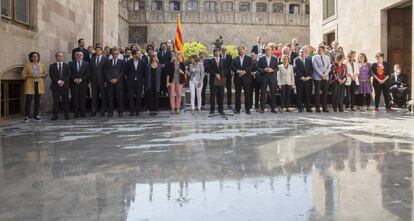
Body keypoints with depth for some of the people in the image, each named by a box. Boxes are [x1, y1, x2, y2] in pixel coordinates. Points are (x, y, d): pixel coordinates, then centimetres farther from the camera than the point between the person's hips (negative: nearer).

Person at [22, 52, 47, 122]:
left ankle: (36, 115, 12)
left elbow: (45, 74, 12)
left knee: (37, 100, 4)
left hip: (39, 85, 3)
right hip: (30, 85, -3)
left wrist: (40, 75, -7)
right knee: (28, 100, -6)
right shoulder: (27, 65, 4)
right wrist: (30, 76, -14)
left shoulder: (41, 65, 13)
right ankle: (27, 116, 0)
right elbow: (23, 75, 1)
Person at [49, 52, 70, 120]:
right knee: (55, 101, 0)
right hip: (55, 86, 0)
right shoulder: (52, 66, 9)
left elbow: (68, 75, 2)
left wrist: (63, 81, -13)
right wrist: (58, 81, -13)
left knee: (65, 101, 0)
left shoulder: (67, 66, 12)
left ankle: (66, 115, 4)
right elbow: (52, 76, -2)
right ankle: (55, 115, 3)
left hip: (65, 86, 0)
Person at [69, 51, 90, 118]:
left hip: (83, 83, 0)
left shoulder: (86, 64, 9)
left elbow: (88, 74, 1)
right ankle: (76, 113, 2)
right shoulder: (71, 63, 11)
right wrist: (74, 79, -10)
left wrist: (81, 79, -9)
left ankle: (83, 113, 4)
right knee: (75, 98, -2)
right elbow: (70, 73, 4)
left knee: (83, 98, -1)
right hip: (74, 84, 0)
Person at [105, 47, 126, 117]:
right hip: (110, 82, 1)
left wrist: (116, 79, -9)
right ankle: (110, 112, 4)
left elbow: (122, 72, 1)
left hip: (119, 82, -1)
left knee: (120, 97, -3)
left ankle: (120, 112, 3)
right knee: (110, 97, 0)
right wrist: (110, 79, -7)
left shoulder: (121, 62, 11)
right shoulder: (107, 62, 15)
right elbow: (106, 72, 7)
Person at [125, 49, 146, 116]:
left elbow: (144, 72, 8)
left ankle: (137, 111, 9)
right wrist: (128, 78, 7)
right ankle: (132, 111, 6)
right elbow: (126, 72, 9)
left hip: (139, 82, 0)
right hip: (130, 82, 0)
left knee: (138, 97, 2)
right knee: (131, 97, 0)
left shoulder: (143, 62, 2)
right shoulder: (129, 62, 1)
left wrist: (142, 79, 5)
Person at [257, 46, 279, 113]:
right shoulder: (261, 59, 7)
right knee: (263, 93, -1)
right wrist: (264, 70, -14)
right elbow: (258, 68, 3)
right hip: (264, 78, -1)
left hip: (272, 78, 1)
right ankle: (262, 108, 4)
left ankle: (273, 108, 9)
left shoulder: (275, 59, 9)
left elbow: (277, 68, 6)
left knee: (273, 93, 2)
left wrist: (272, 70, -13)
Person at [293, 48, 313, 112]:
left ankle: (308, 107, 5)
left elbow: (311, 69, 8)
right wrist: (301, 77, -12)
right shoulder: (296, 60, 6)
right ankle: (300, 108, 3)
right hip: (299, 79, -2)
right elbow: (296, 69, -4)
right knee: (299, 94, -2)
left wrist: (309, 76, -7)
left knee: (308, 94, 0)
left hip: (308, 79, 2)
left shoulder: (309, 60, 15)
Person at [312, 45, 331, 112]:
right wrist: (321, 75, -14)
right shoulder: (314, 57, 1)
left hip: (326, 78, 3)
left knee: (325, 93, 4)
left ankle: (325, 107, 9)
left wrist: (325, 74, -11)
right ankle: (318, 108, 3)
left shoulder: (327, 58, 12)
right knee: (317, 93, -2)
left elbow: (328, 67, 6)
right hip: (317, 78, -3)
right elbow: (315, 67, -8)